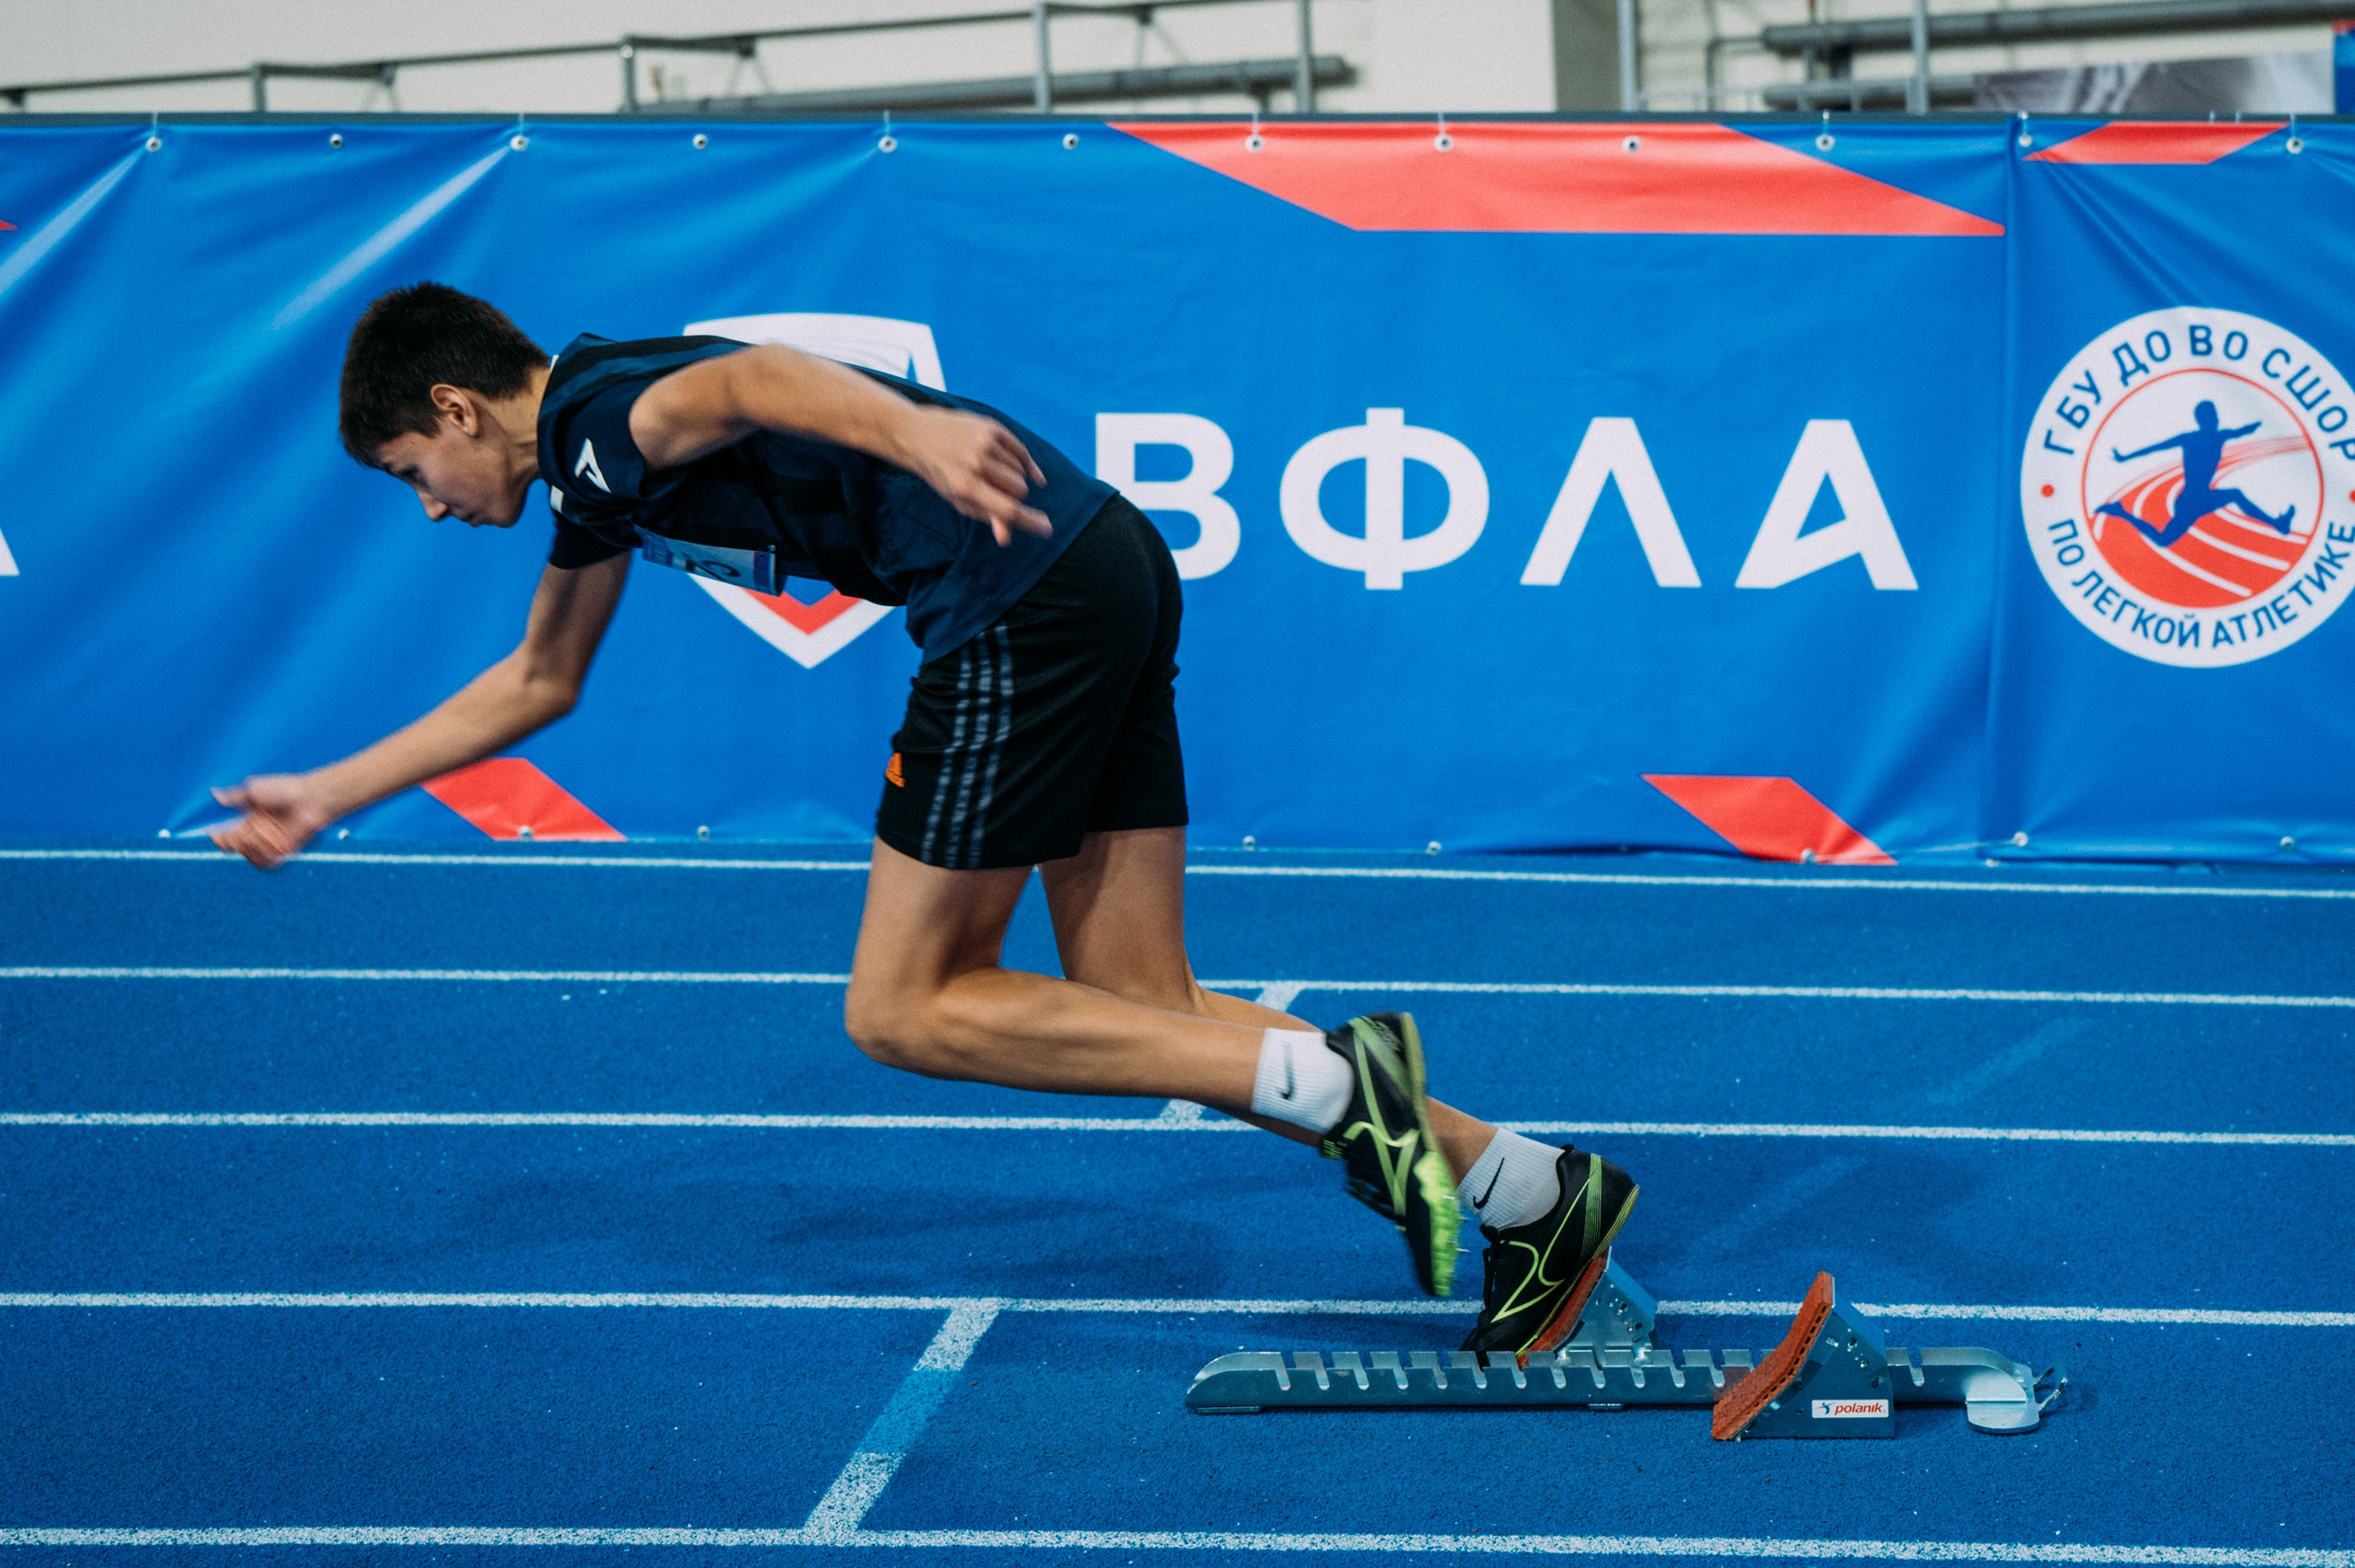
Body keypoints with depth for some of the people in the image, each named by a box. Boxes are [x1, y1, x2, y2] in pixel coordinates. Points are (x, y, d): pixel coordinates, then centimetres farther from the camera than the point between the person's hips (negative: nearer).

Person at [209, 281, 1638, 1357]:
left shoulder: (602, 419, -6)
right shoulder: (594, 477, 24)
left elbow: (747, 380, -30)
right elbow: (537, 682, 40)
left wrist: (910, 426, -51)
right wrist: (327, 798, 43)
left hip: (1027, 594, -10)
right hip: (1110, 573, 10)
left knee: (903, 1010, -2)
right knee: (1139, 1011, 8)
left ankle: (1342, 1084, -12)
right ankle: (1531, 1190, 5)